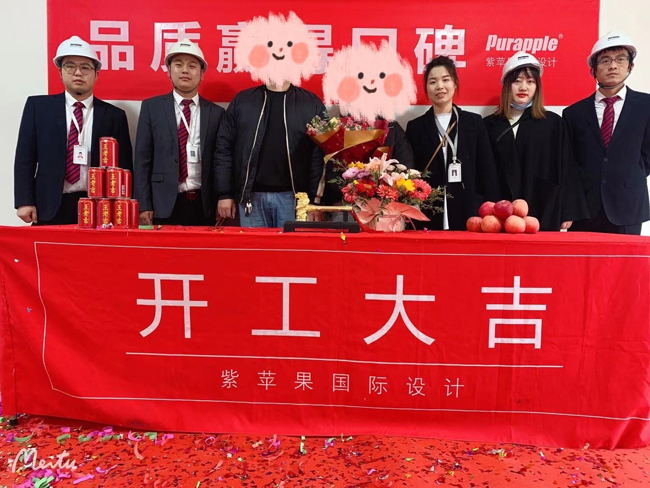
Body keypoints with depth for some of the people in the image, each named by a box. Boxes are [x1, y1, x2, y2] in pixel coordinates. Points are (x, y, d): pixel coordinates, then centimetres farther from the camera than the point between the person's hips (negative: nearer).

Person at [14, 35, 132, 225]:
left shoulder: (114, 115, 7)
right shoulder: (38, 106, 8)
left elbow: (124, 166, 6)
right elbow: (25, 157, 6)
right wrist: (25, 202, -4)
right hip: (51, 207, 1)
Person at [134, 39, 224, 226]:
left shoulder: (216, 112, 7)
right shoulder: (151, 107, 5)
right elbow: (143, 158, 2)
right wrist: (144, 205, -5)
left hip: (204, 206, 1)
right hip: (164, 204, -1)